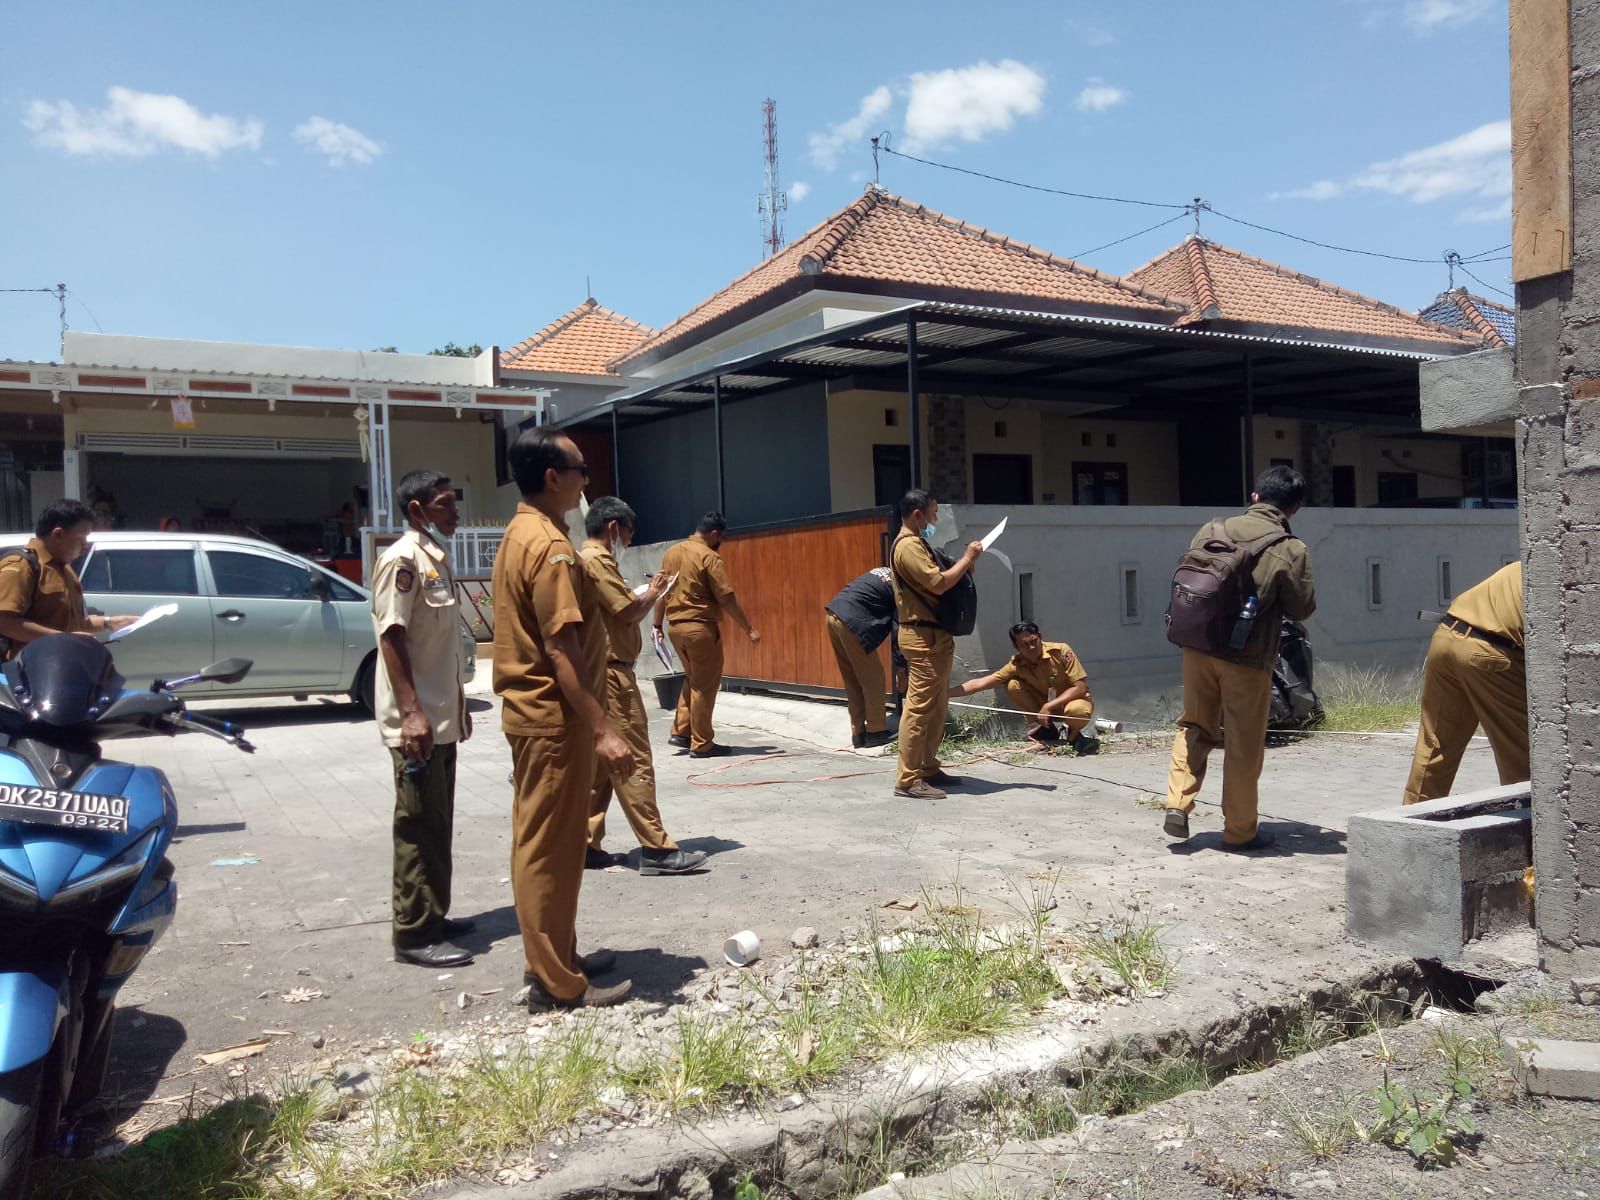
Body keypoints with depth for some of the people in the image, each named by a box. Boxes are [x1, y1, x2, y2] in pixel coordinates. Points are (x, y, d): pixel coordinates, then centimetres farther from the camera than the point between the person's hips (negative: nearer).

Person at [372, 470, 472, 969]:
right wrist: (411, 712, -24)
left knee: (438, 823, 15)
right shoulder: (402, 560, -13)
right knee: (419, 826, -4)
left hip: (443, 717, 9)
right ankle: (414, 933, 3)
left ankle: (433, 916, 25)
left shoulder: (439, 560, 14)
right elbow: (391, 636, -19)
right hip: (417, 721, -9)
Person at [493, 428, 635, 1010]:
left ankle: (553, 958, 28)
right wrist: (602, 730, -26)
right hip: (554, 716, -10)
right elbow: (562, 650, -25)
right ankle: (556, 984, 7)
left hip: (529, 710, 10)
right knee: (550, 848, -3)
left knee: (541, 844, 16)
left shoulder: (518, 536, 13)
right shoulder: (550, 546, -19)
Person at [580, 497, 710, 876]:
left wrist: (643, 593, 8)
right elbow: (629, 611, -19)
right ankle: (656, 848, -5)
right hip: (611, 674, -11)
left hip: (602, 673, 11)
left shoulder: (589, 559, 18)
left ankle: (586, 844, 16)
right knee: (634, 762, -8)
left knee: (601, 764, 13)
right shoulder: (596, 561, -14)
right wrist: (653, 592, -1)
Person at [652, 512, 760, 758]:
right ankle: (701, 744, 5)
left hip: (676, 626, 7)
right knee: (705, 685, 2)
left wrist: (657, 624, 23)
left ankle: (681, 732, 19)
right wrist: (749, 629, -9)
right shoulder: (709, 557, -12)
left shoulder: (672, 553, 10)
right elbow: (727, 598, -14)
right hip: (700, 627, -7)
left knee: (692, 679, 22)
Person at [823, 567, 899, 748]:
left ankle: (858, 733, 19)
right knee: (872, 678, 5)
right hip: (851, 621, -8)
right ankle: (876, 731, 11)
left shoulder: (886, 573, 23)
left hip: (832, 614, 8)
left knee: (852, 681, 15)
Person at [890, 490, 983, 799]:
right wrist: (968, 558, -11)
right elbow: (939, 583, -23)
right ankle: (908, 780, -8)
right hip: (923, 637, -11)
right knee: (919, 708, -10)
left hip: (935, 635, 11)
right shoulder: (908, 546, -15)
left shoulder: (917, 543, 20)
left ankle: (928, 768, 22)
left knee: (937, 707, 14)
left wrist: (964, 564, 9)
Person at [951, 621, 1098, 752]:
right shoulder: (1016, 665, -15)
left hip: (1074, 700, -3)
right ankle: (1046, 728, -2)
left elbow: (1080, 687, -23)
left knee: (1076, 711, -40)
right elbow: (979, 684, -18)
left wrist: (1049, 706, -29)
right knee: (1013, 685, -20)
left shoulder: (1061, 651, -23)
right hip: (1046, 705, 4)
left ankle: (1072, 733, -2)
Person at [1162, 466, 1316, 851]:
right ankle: (1240, 830, 18)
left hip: (1198, 648, 4)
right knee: (1244, 745, 8)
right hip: (1248, 660, -3)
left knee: (1194, 727, 20)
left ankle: (1177, 805, 10)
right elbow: (1301, 608, -1)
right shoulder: (1292, 550, -8)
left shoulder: (1213, 529, 2)